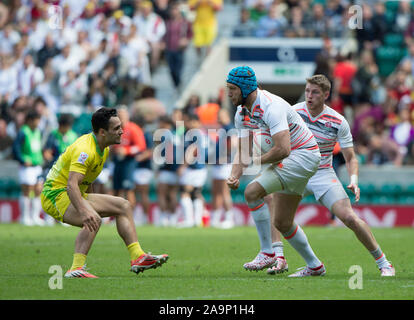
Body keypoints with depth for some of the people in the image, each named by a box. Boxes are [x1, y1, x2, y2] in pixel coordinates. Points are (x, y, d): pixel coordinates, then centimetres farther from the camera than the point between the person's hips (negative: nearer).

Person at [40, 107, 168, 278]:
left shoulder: (104, 148, 6)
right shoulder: (85, 150, -26)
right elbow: (71, 185, -39)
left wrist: (90, 205, 26)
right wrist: (84, 212, -53)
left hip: (76, 196, 10)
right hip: (56, 194, -10)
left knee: (123, 205, 7)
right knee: (93, 220, -35)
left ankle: (137, 257, 0)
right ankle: (76, 269, -40)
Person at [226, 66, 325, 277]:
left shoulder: (271, 107, -26)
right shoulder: (242, 114, 3)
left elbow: (283, 150, -33)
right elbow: (243, 150, 9)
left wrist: (256, 162, -18)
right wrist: (234, 176, -11)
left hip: (303, 154, -10)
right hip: (289, 159, 10)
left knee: (252, 192, -23)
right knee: (282, 223, 11)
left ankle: (267, 252, -15)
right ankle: (314, 266, 26)